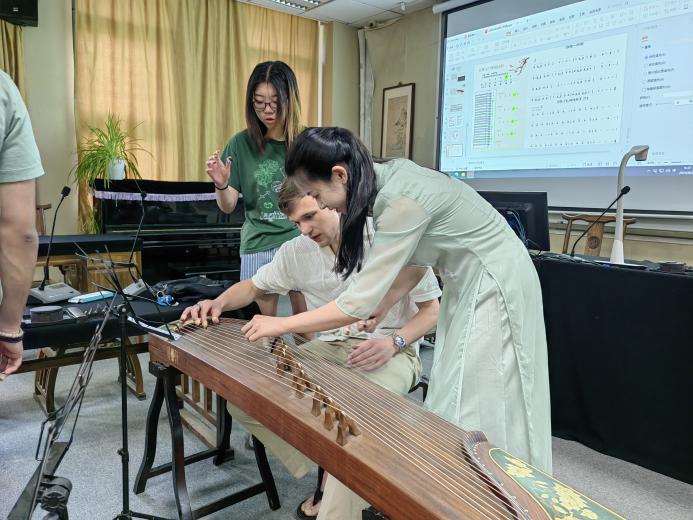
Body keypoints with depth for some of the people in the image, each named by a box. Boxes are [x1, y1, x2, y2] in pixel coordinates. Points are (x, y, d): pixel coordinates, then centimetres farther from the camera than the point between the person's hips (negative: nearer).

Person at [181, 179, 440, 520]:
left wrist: (394, 342, -25)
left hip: (389, 351, -5)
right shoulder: (296, 251, 1)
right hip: (329, 347, 5)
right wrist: (218, 304, -7)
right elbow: (254, 286, 15)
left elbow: (432, 310, -6)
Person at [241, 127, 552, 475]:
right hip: (470, 286, 9)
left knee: (481, 417, 1)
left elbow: (360, 302, -29)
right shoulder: (390, 179, -3)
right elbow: (415, 260, 9)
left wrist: (281, 325, -20)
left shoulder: (400, 200, -30)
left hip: (495, 289, -9)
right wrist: (381, 305, 2)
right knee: (454, 408, 16)